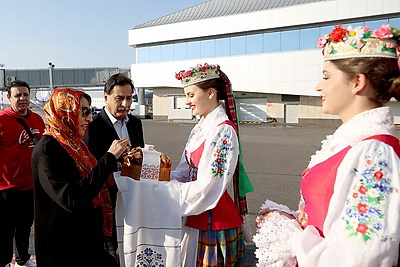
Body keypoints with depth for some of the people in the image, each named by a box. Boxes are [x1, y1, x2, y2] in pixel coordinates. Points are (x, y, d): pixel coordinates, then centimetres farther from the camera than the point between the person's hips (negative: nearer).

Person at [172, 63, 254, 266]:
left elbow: (207, 188, -23)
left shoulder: (224, 130, -19)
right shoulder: (199, 129, 8)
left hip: (215, 220, -8)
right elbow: (184, 173, 7)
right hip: (195, 217, 8)